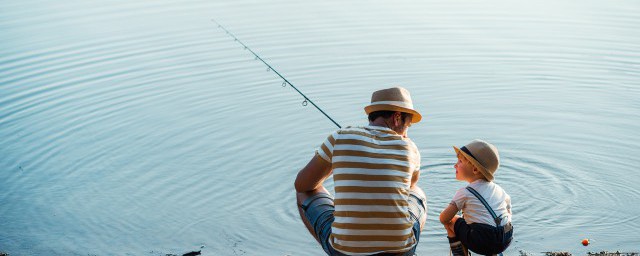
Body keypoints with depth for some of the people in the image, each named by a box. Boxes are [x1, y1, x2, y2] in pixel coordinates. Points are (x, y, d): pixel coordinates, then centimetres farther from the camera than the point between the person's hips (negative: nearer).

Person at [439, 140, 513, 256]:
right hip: (507, 240, 6)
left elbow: (444, 218, -2)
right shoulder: (498, 189, 13)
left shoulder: (465, 193, -3)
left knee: (451, 221, 13)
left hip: (482, 242, -6)